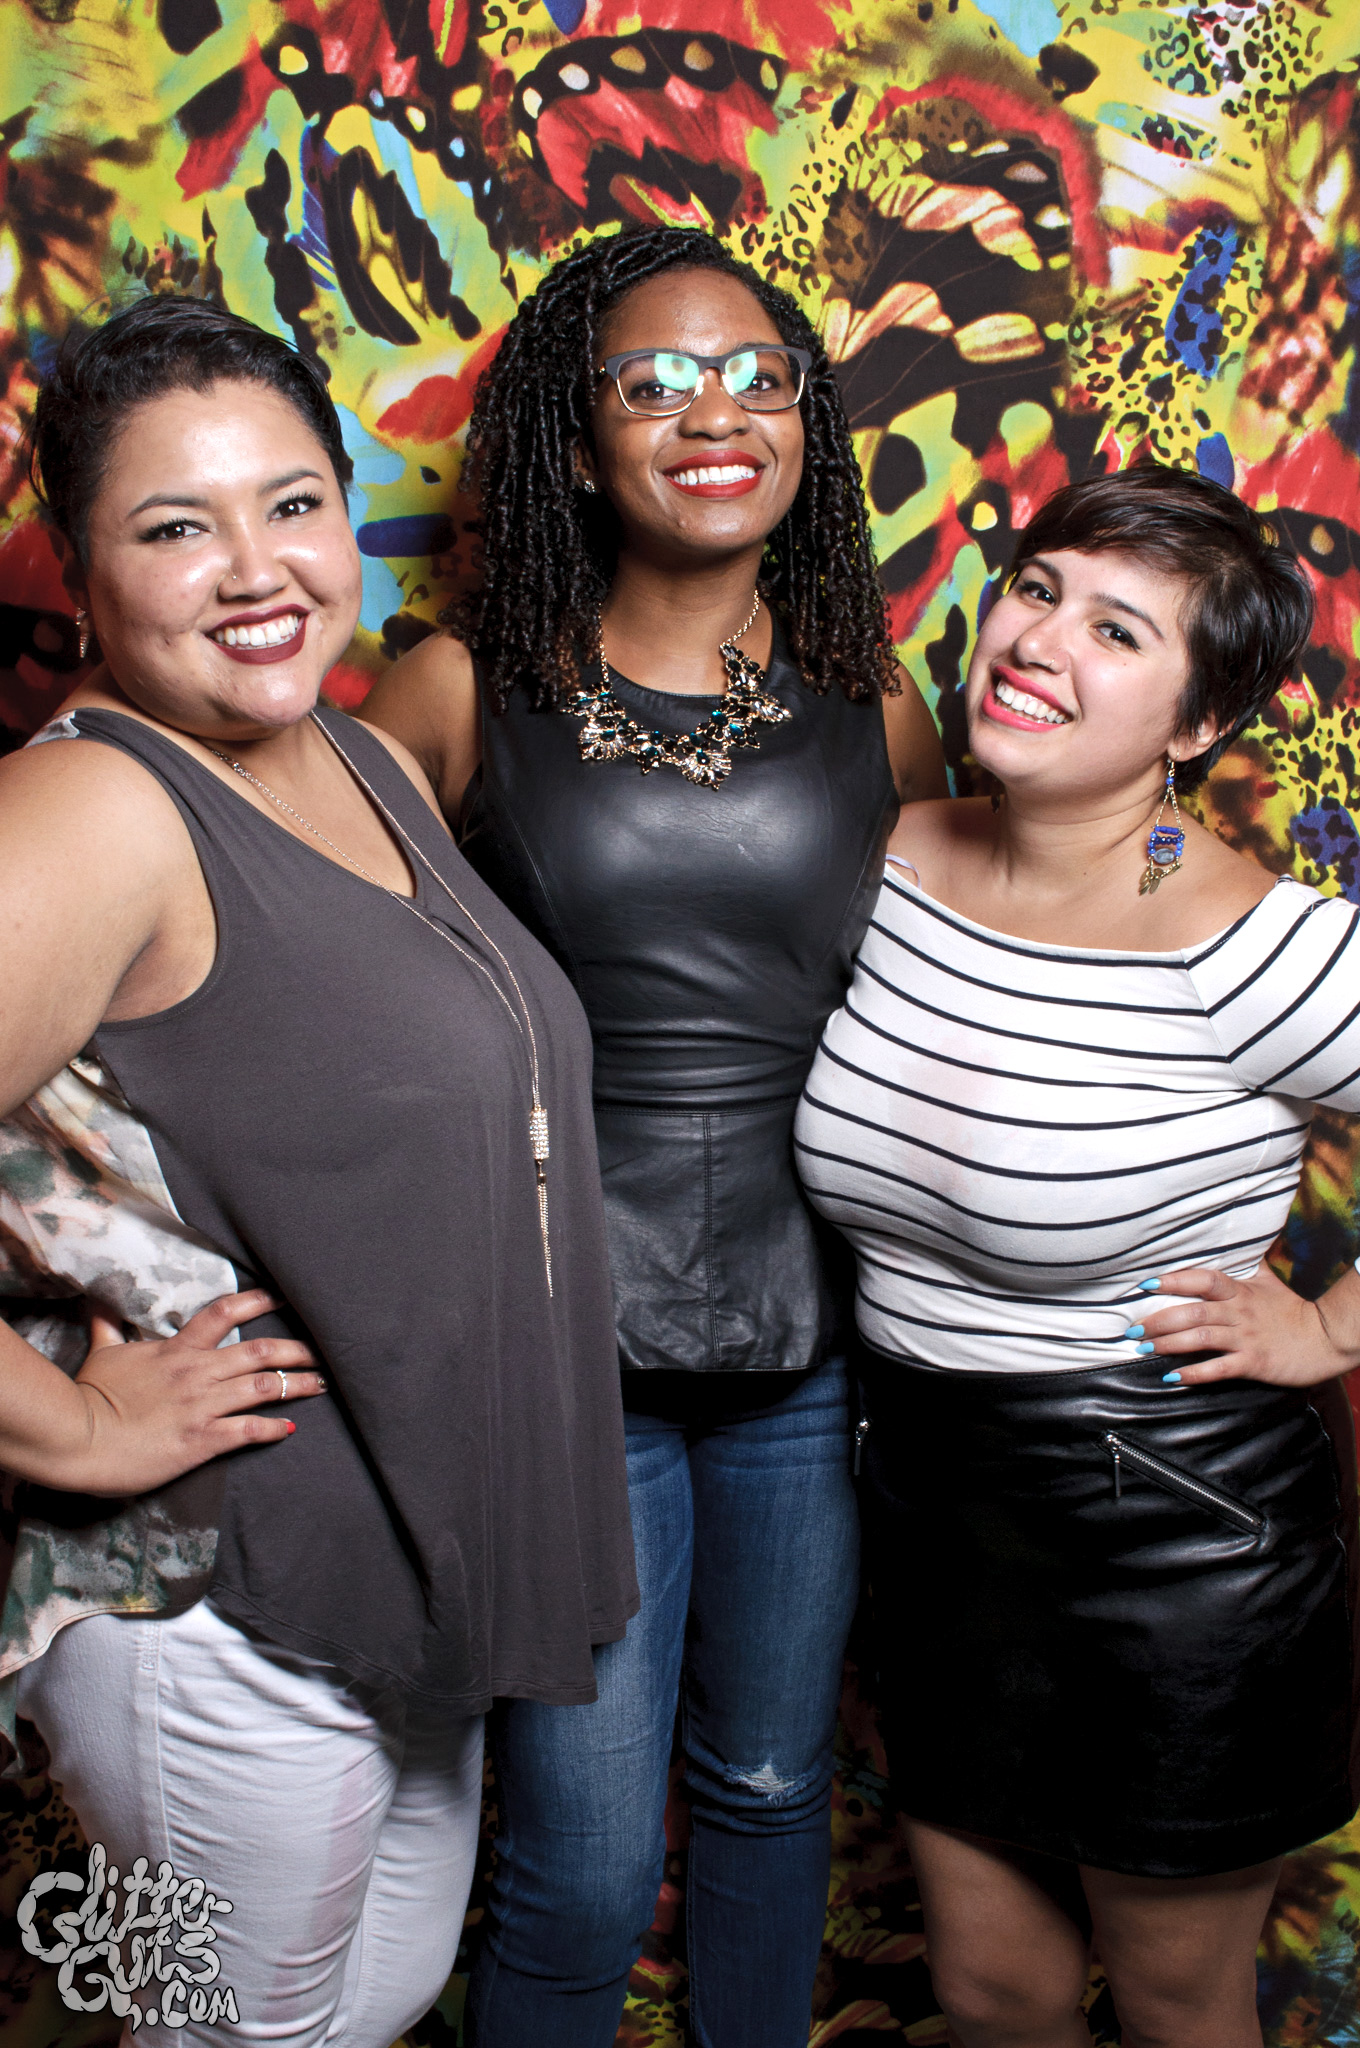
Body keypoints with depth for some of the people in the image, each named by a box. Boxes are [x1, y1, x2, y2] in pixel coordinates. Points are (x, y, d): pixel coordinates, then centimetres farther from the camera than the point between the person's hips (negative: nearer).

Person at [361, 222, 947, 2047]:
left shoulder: (877, 716, 1)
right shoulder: (463, 695, -6)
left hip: (816, 1344, 3)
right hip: (564, 1347, -2)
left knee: (770, 1791, 21)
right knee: (584, 1875, 5)